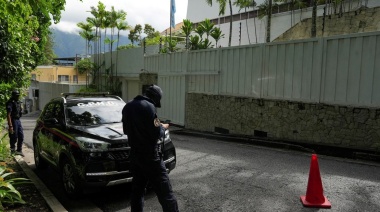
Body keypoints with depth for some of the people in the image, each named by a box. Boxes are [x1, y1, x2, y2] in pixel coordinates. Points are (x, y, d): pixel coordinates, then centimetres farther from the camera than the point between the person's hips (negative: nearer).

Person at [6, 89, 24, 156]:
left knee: (21, 136, 10)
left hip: (18, 120, 8)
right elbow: (8, 115, -20)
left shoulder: (18, 102, 11)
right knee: (14, 137, 1)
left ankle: (19, 150, 19)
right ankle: (13, 150, 15)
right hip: (13, 121, -8)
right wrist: (10, 126, -24)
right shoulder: (11, 103, -15)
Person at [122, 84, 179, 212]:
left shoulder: (127, 107, 9)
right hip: (150, 155, -8)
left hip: (135, 154, 8)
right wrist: (163, 127, 3)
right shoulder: (149, 107, -16)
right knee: (164, 191, -2)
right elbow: (156, 134, -17)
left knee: (137, 189, 17)